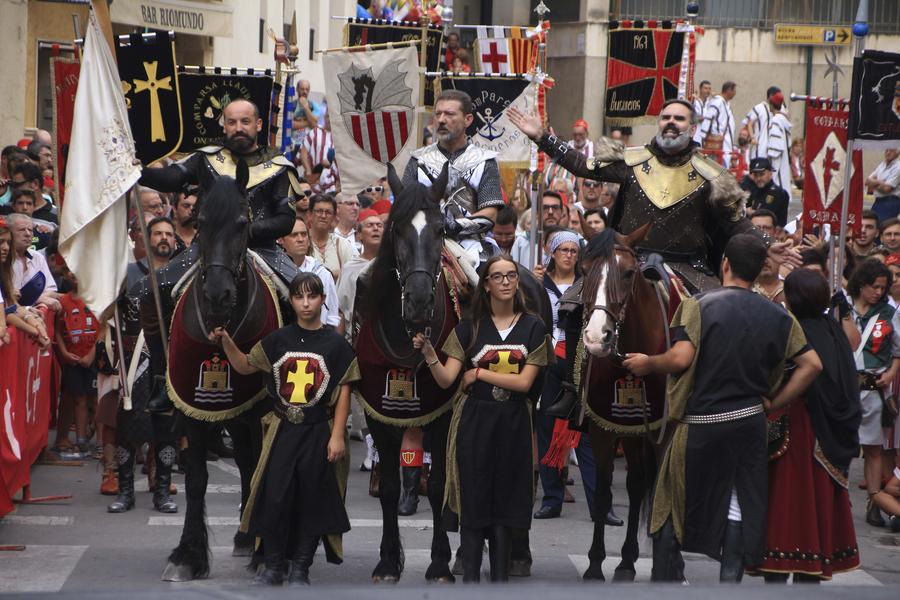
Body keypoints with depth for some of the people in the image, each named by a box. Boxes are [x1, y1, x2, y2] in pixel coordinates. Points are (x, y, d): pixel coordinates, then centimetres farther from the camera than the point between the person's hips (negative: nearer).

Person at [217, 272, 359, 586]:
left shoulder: (336, 344, -3)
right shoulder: (278, 340, 4)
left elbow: (343, 392, -2)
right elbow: (245, 366, 12)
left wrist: (337, 436, -7)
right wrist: (226, 341, -4)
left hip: (319, 433, -2)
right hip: (282, 430, 2)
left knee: (311, 501, 4)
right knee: (274, 499, -2)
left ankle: (300, 569, 15)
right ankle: (273, 567, 10)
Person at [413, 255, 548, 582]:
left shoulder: (532, 327, 3)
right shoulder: (469, 327, 2)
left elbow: (524, 382, -5)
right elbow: (446, 379, -5)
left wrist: (478, 373, -8)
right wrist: (429, 354, -23)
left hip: (513, 423, 1)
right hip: (474, 421, -1)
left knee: (505, 503, 5)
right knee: (473, 503, -2)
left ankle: (500, 579, 12)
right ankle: (470, 579, 2)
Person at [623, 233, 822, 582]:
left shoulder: (699, 305, -10)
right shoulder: (777, 316, 3)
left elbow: (681, 358, -21)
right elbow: (812, 364, 0)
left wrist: (646, 364, -3)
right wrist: (775, 403, 6)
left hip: (701, 423, -3)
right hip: (751, 423, 3)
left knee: (672, 505, 12)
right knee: (739, 508, 8)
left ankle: (667, 581, 13)